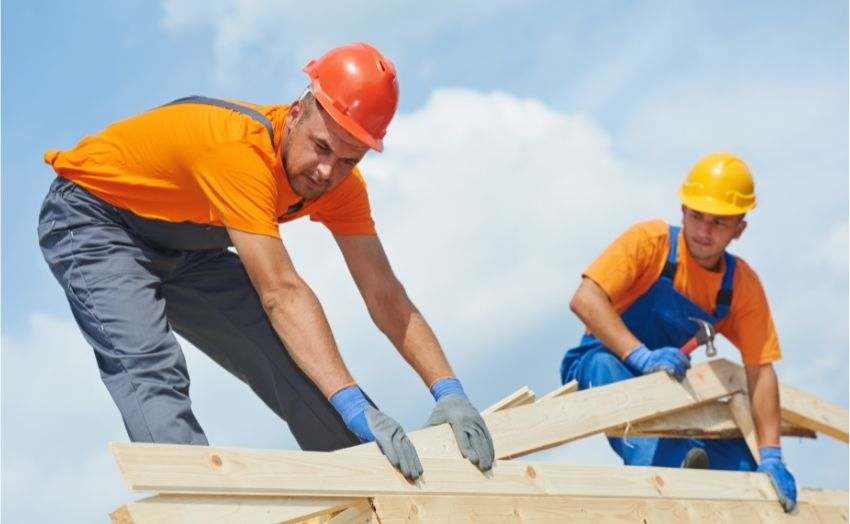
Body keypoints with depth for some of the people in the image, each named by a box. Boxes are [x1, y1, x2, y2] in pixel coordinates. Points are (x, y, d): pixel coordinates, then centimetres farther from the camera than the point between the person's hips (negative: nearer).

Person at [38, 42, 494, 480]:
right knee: (152, 369, -31)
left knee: (296, 362, -3)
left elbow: (384, 295, -15)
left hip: (183, 246, 7)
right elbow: (281, 293, -45)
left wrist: (448, 390, -27)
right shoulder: (240, 148, -38)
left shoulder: (340, 183, -15)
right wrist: (356, 408, -51)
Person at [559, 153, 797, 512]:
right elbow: (584, 300, -26)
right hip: (604, 363, -4)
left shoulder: (741, 285, -3)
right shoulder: (651, 240, -15)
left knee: (741, 466, -15)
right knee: (608, 367, -42)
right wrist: (640, 356, -40)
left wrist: (770, 457, -17)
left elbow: (760, 371, -7)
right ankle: (660, 470, -55)